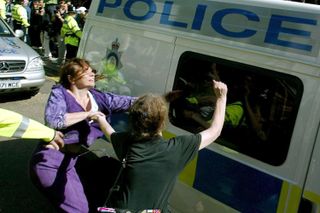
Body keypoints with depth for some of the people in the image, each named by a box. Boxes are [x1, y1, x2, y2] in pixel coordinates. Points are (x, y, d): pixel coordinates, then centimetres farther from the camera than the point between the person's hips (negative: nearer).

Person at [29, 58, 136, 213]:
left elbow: (127, 102, 0)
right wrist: (87, 114, -20)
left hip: (70, 162, 7)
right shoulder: (59, 93, -9)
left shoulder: (97, 97, 5)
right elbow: (52, 120, -26)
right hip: (49, 161, -6)